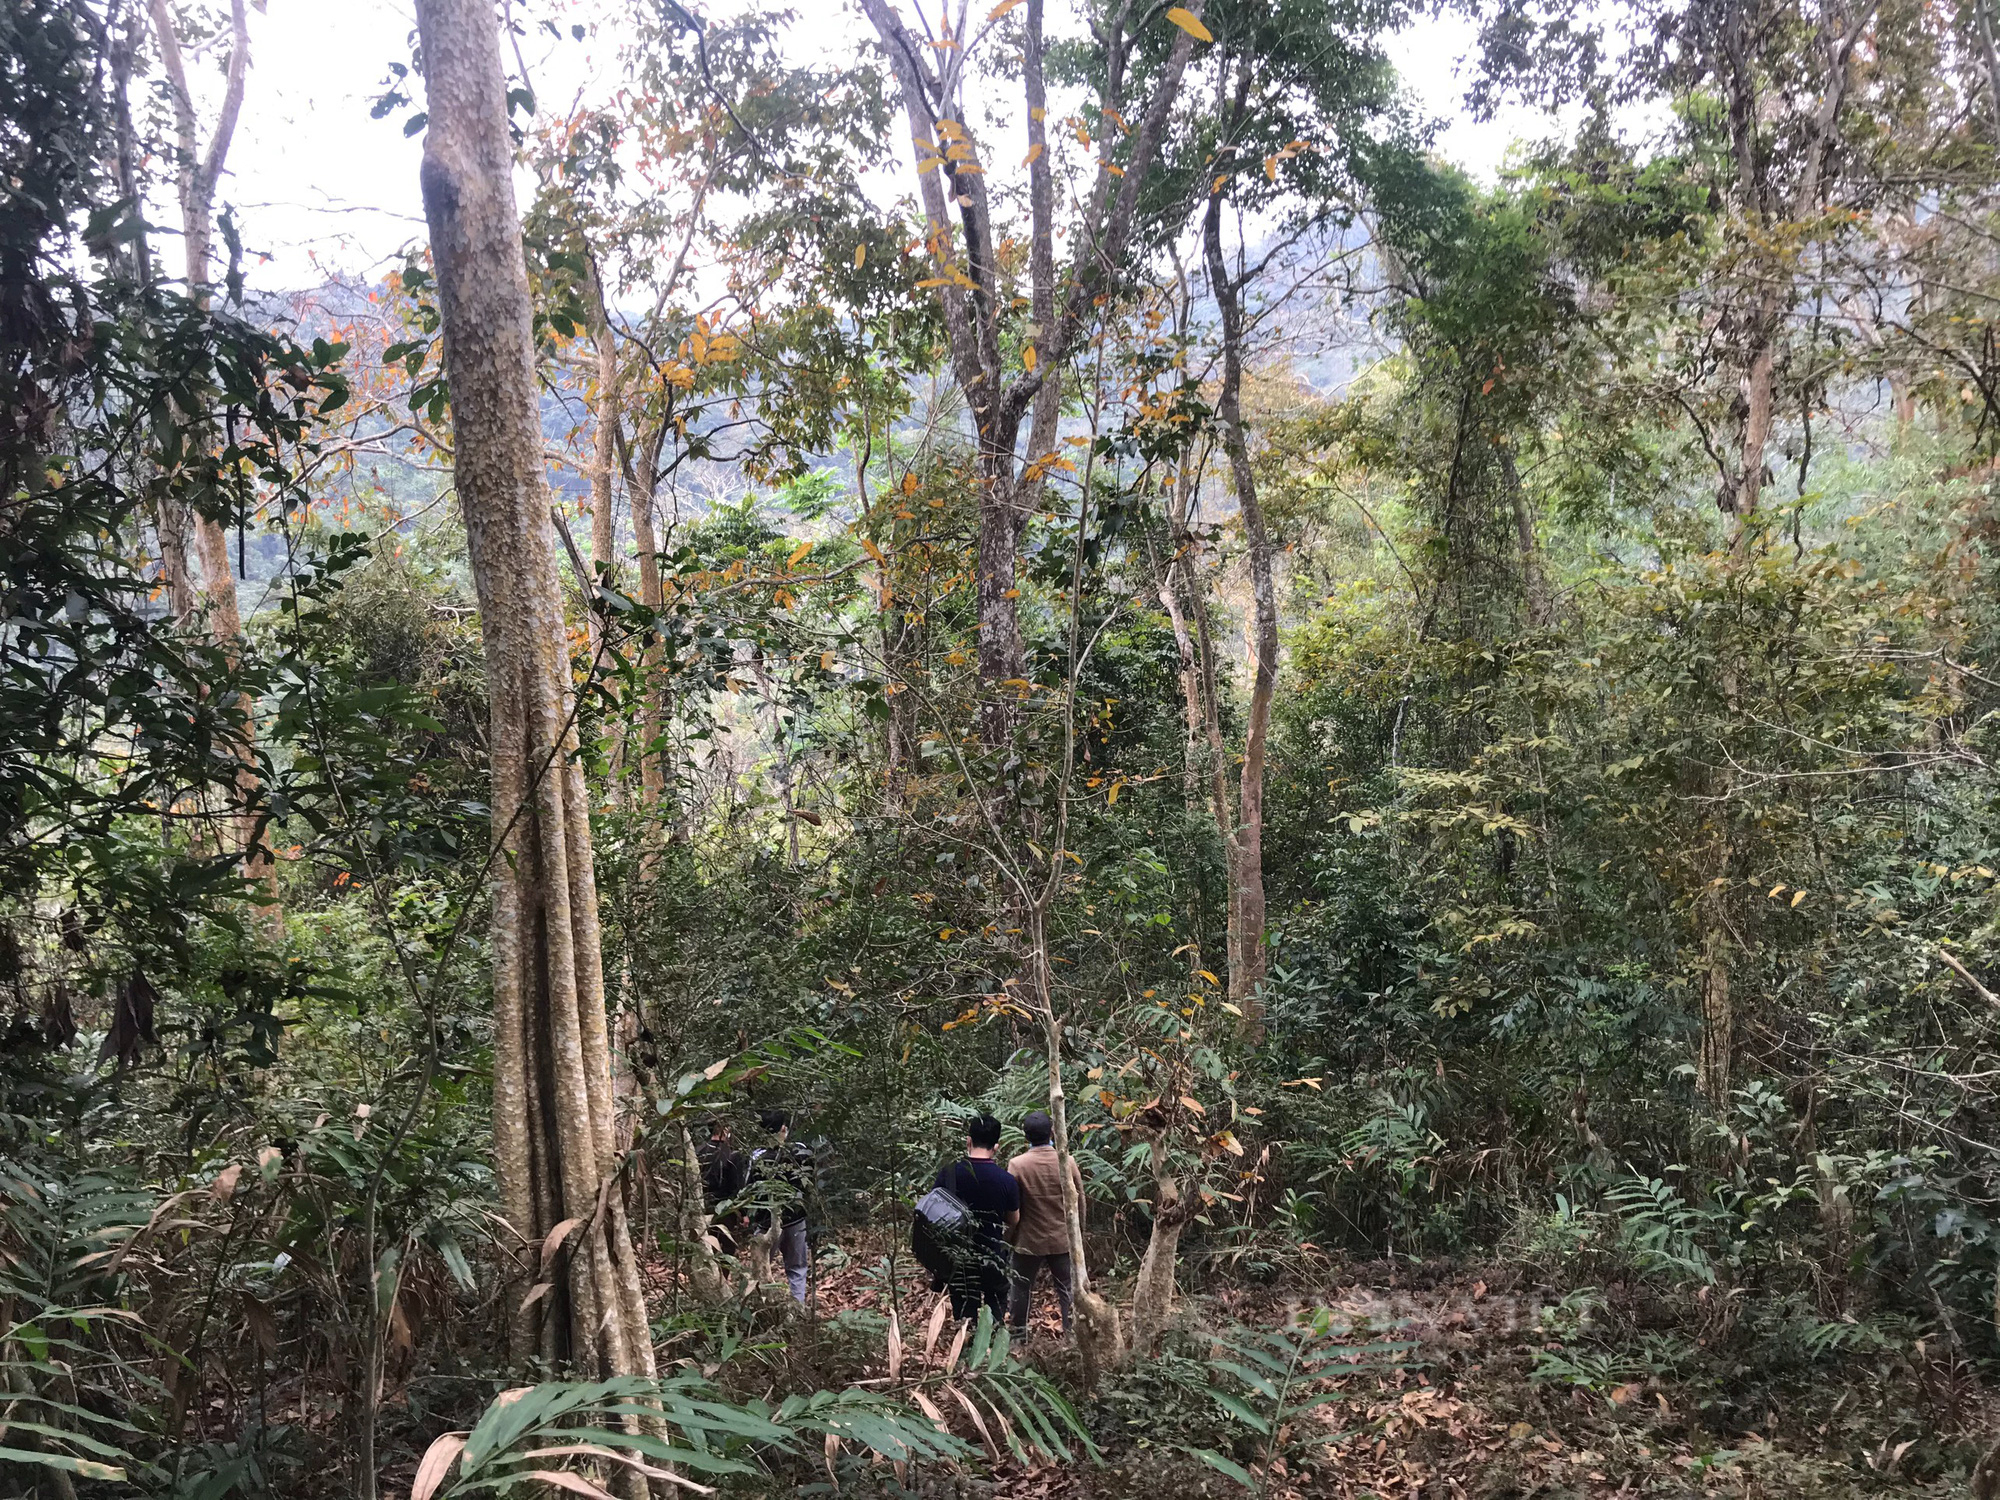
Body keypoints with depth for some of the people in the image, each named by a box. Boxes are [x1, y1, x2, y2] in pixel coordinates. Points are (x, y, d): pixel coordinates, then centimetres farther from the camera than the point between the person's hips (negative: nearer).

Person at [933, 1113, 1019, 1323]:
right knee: (996, 1310, 18)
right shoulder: (1006, 1180, -13)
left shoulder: (948, 1173, -11)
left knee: (964, 1315, 11)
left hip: (959, 1258, 1)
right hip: (993, 1256, -1)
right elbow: (1014, 1220, 1)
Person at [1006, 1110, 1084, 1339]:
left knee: (1022, 1289, 15)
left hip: (1029, 1241, -1)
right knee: (1067, 1289, 11)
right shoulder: (1067, 1162, -10)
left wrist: (1010, 1236, 6)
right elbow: (1080, 1202, -1)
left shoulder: (1017, 1165, -15)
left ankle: (1018, 1335, 24)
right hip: (1063, 1240, 1)